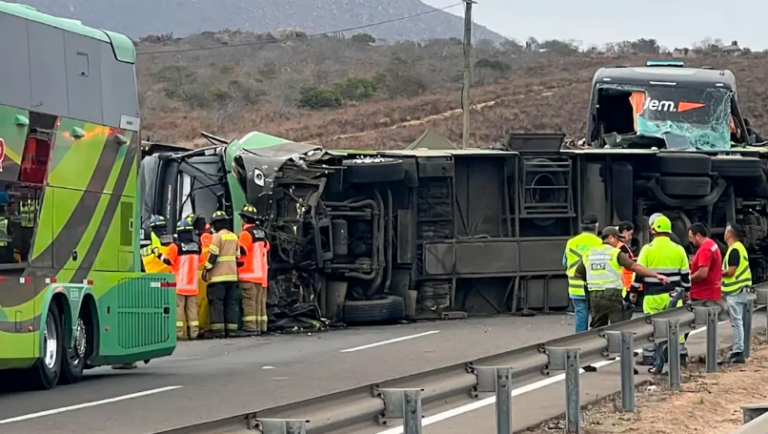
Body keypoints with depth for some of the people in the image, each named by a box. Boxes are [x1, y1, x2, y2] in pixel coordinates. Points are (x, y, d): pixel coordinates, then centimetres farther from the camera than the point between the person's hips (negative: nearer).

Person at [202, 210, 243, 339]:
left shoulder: (217, 236, -8)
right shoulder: (234, 237, 13)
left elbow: (213, 255, -14)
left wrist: (207, 269, -9)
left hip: (218, 275, -7)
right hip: (232, 275, 7)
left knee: (216, 302, -6)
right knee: (231, 302, 8)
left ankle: (217, 329, -11)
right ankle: (231, 328, 5)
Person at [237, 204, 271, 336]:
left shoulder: (246, 233, -11)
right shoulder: (262, 233, 14)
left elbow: (241, 252, -16)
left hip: (249, 274, -8)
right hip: (262, 274, 8)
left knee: (249, 302, -10)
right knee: (260, 301, 11)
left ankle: (250, 327, -15)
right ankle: (261, 326, 12)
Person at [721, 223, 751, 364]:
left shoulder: (734, 250, -16)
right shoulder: (739, 247, 16)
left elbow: (730, 272, -19)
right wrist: (723, 272, 9)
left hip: (735, 290, -10)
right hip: (739, 289, 10)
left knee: (736, 322, -9)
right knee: (737, 322, 13)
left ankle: (738, 352, -10)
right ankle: (737, 350, 16)